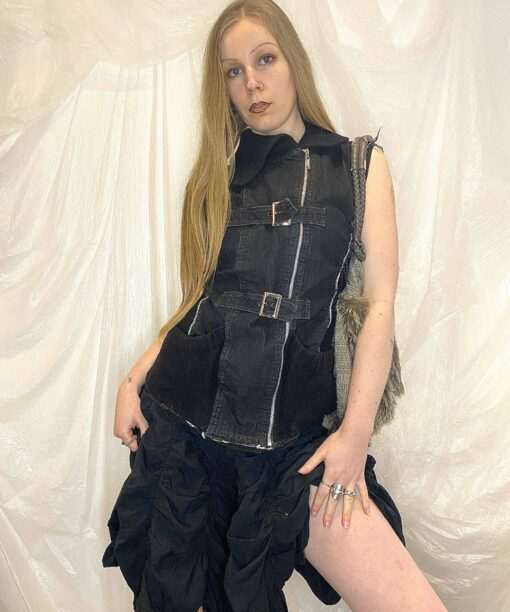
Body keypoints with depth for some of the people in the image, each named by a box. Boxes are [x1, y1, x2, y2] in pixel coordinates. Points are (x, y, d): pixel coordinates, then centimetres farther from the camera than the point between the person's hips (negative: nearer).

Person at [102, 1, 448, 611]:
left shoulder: (360, 163, 6)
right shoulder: (219, 173, 12)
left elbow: (379, 304, -1)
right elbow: (198, 297, 14)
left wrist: (356, 432, -9)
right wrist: (134, 380, 2)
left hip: (294, 426, -2)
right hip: (181, 409, 3)